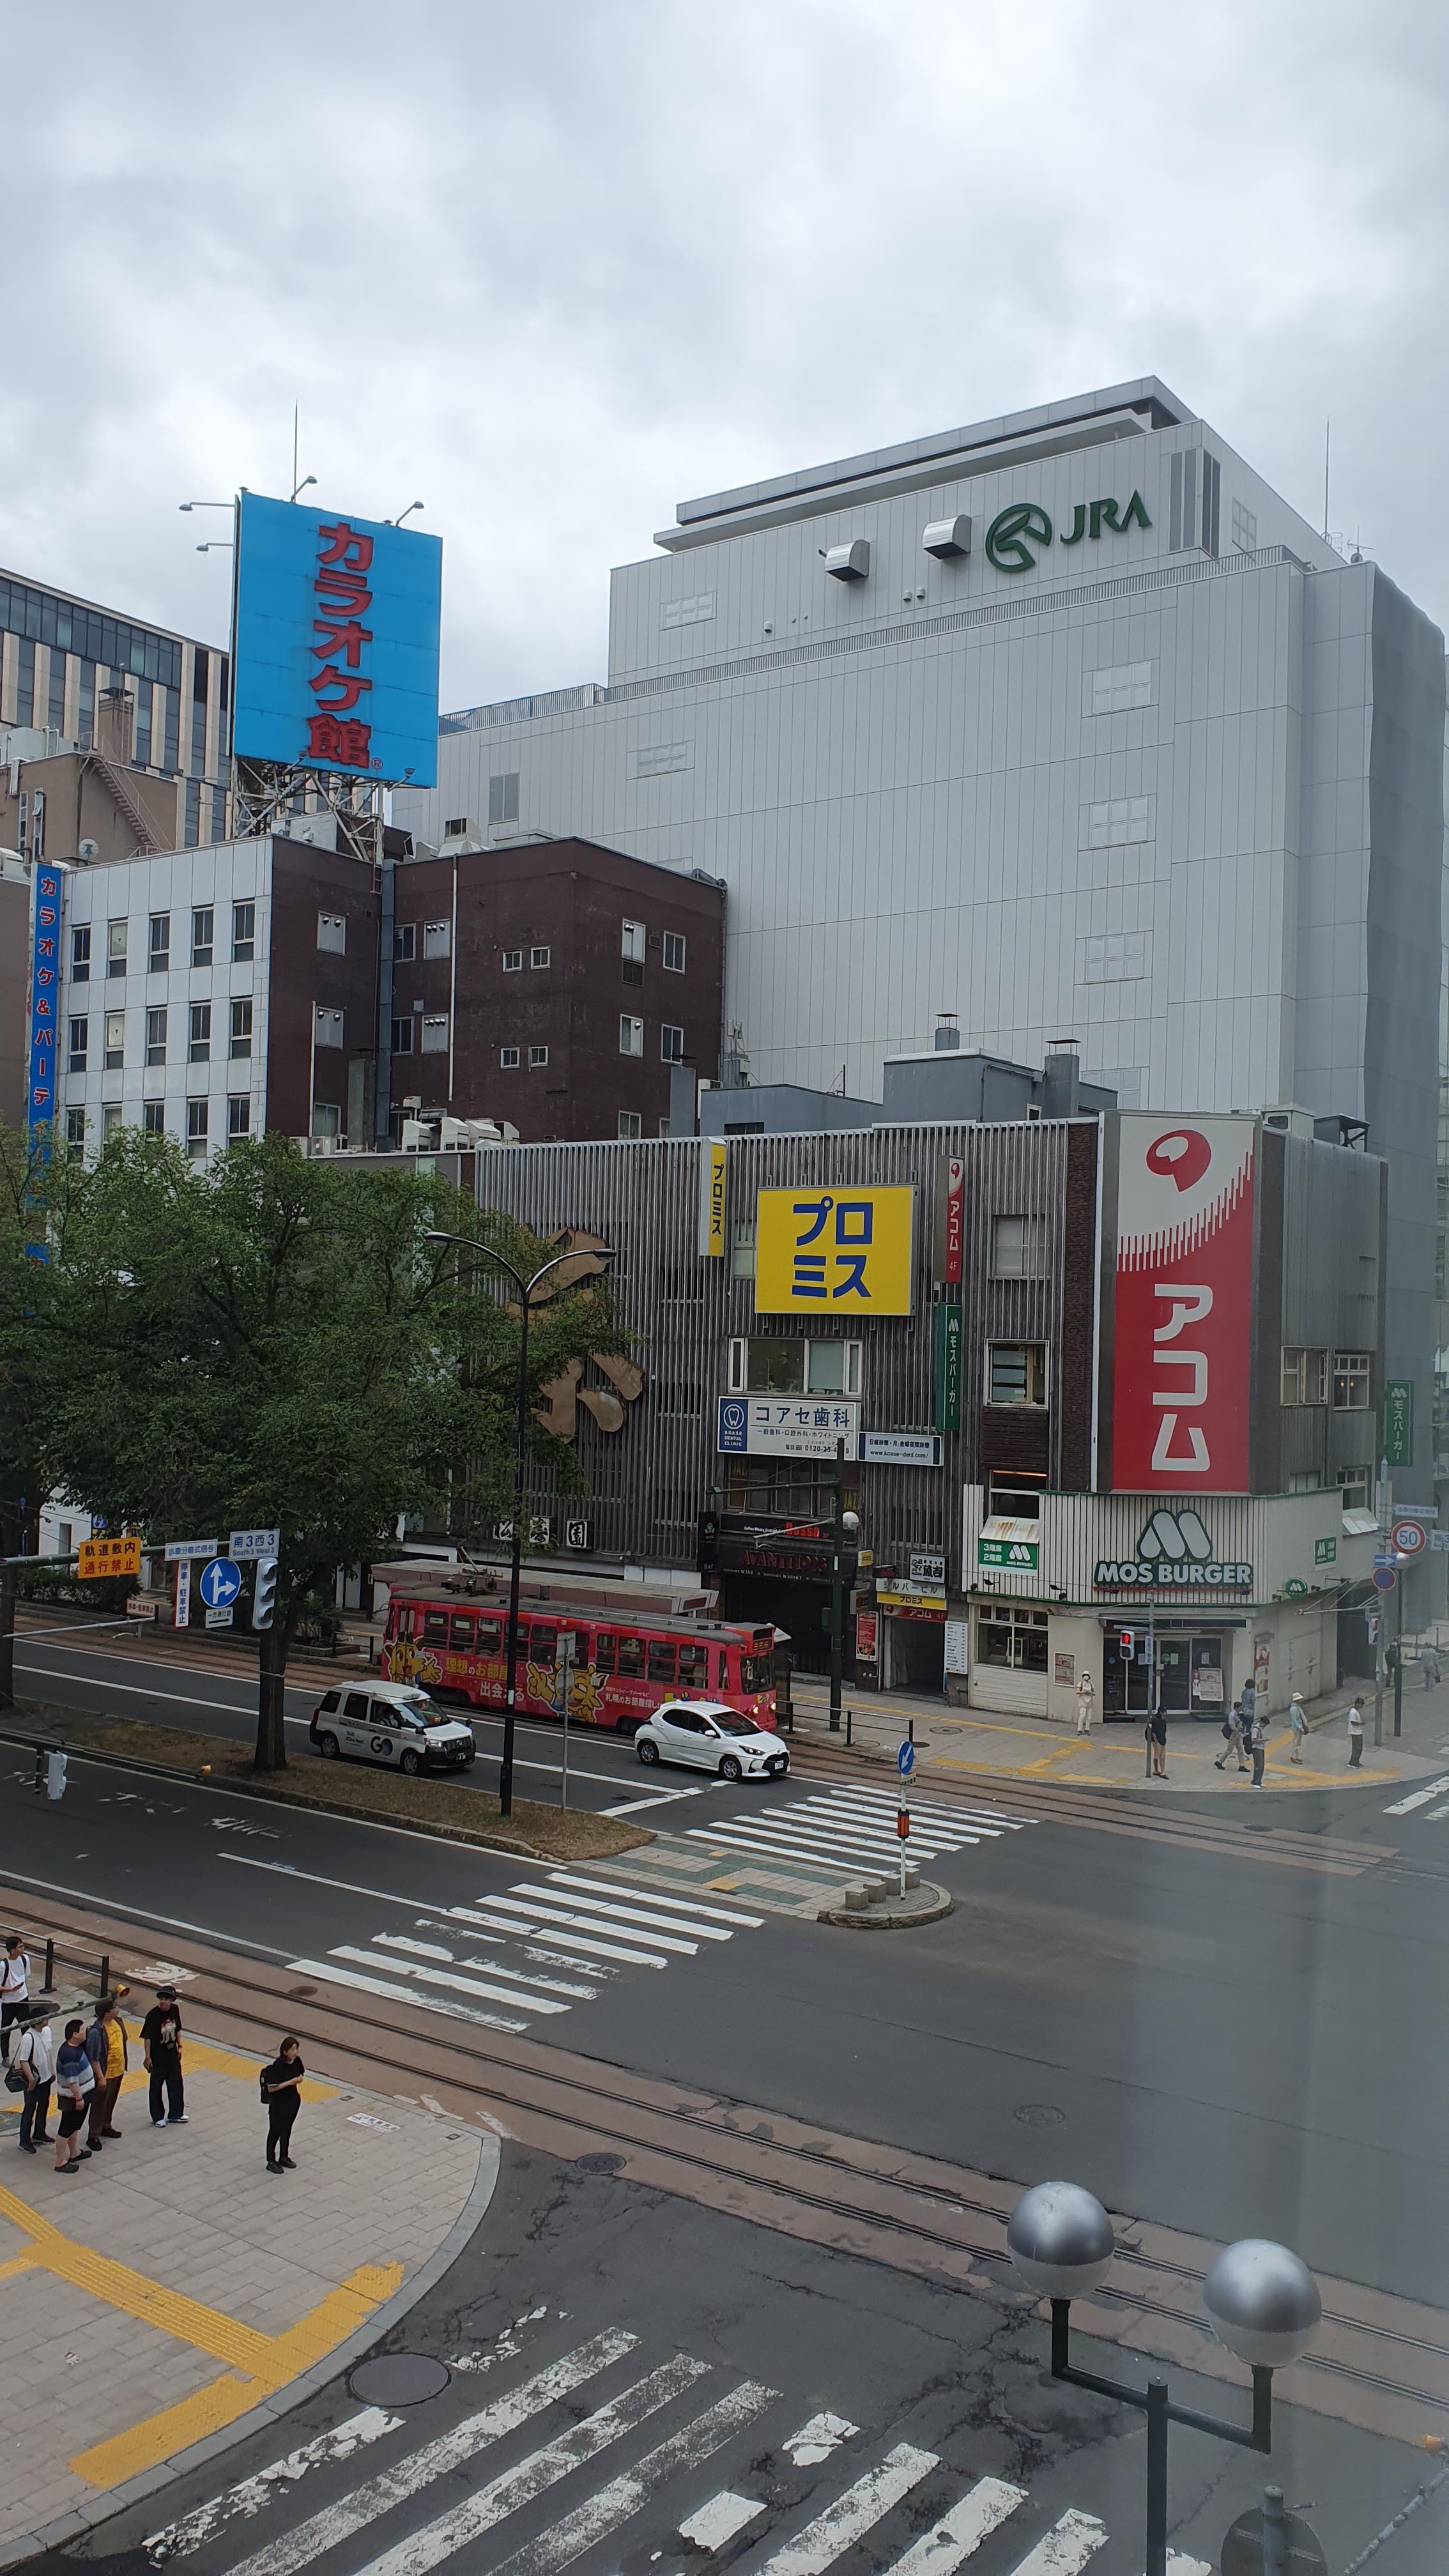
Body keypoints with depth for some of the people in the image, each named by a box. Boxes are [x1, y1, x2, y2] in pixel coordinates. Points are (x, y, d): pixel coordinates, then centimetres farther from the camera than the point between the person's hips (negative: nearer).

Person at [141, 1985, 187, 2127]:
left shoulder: (175, 2010, -6)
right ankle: (157, 2118, 26)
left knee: (176, 2084, 16)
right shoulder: (153, 2015, -22)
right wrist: (148, 2057, -16)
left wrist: (179, 2046, 10)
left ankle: (175, 2114, 33)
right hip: (157, 2055, -6)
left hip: (172, 2053, 6)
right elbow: (147, 2037, -17)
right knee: (157, 2086, 10)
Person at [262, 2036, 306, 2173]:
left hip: (293, 2100, 7)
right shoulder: (277, 2066, -28)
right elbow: (271, 2088, -26)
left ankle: (284, 2157, 40)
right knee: (276, 2131, 10)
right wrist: (290, 2082, -28)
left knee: (287, 2130, 22)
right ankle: (271, 2162, 26)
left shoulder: (297, 2061, -8)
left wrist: (299, 2079, -13)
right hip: (278, 2104, -7)